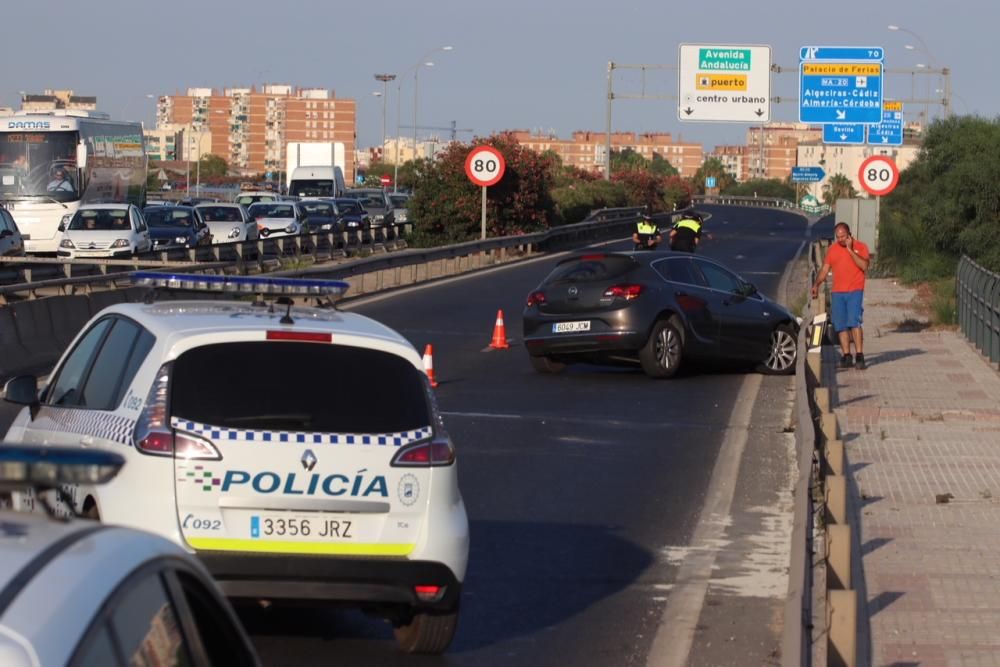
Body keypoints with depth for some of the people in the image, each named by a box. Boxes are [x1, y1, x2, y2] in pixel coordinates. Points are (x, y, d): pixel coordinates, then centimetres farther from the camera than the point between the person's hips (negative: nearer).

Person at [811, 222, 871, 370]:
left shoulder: (860, 247, 1)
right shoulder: (832, 249, 12)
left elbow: (864, 266, -14)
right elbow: (825, 269, 14)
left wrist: (850, 250, -15)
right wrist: (816, 284, 1)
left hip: (855, 291, -4)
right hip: (837, 292, 4)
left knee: (854, 322, -16)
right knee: (840, 325, 1)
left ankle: (859, 356, -16)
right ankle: (846, 356, 5)